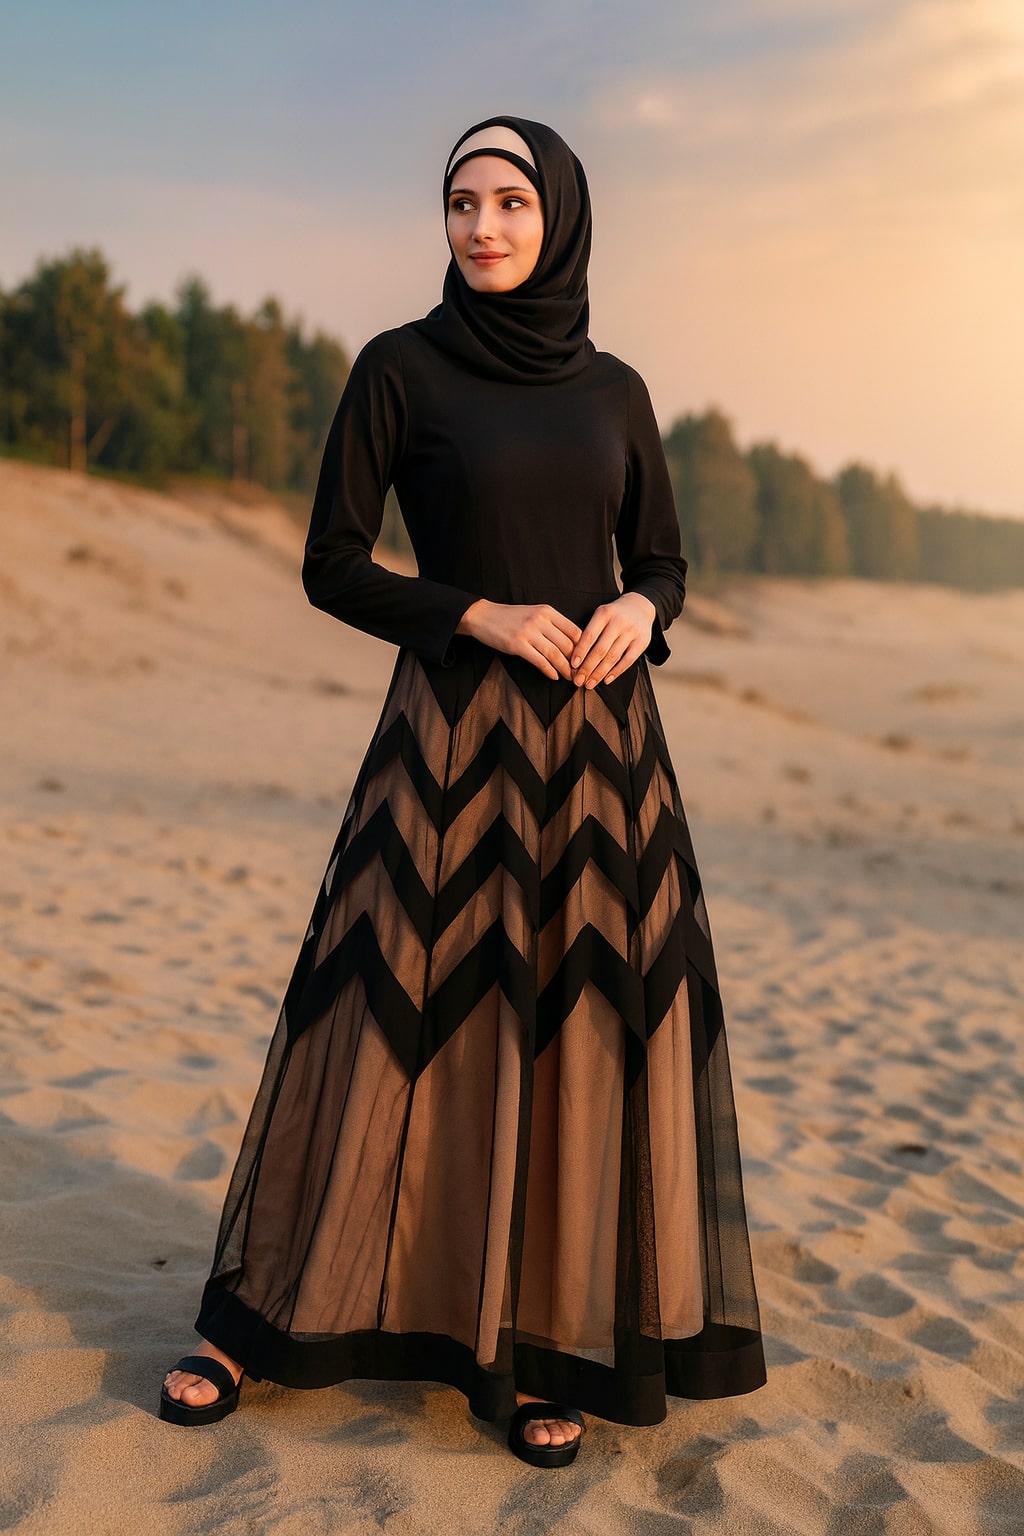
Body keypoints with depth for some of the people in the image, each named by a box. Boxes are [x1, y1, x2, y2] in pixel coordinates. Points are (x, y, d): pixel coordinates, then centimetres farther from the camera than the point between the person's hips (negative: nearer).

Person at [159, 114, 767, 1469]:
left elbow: (662, 561, 15)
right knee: (398, 1023, 1)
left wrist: (636, 613, -8)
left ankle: (543, 1337, 16)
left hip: (598, 743, 3)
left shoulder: (612, 388, 10)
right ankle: (266, 1310, 19)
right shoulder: (397, 367, -1)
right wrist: (479, 614, -16)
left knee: (585, 1028, 2)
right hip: (454, 733, -3)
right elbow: (331, 566, -2)